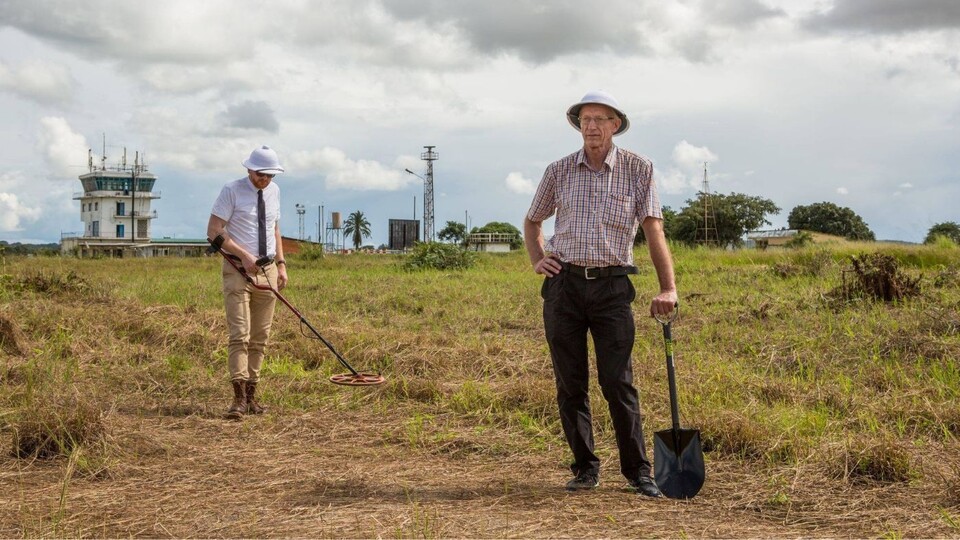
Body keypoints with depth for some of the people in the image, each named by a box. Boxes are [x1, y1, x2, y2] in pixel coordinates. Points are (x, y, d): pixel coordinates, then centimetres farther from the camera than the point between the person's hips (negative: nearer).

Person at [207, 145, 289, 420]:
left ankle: (251, 395, 12)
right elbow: (214, 231, -10)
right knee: (239, 334, -13)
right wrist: (244, 255, -18)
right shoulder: (232, 191, -7)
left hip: (268, 270, 6)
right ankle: (239, 398, -15)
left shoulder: (274, 191, 11)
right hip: (238, 270, -6)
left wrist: (281, 264, 10)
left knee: (260, 337, 7)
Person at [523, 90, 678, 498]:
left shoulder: (638, 169, 3)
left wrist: (667, 287, -12)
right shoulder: (559, 171, 8)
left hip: (612, 285, -2)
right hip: (563, 284, 2)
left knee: (618, 383, -5)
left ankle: (637, 470, 4)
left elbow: (653, 230, -3)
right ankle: (586, 467, 15)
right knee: (570, 384, 4)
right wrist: (537, 260, 7)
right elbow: (532, 221, 24)